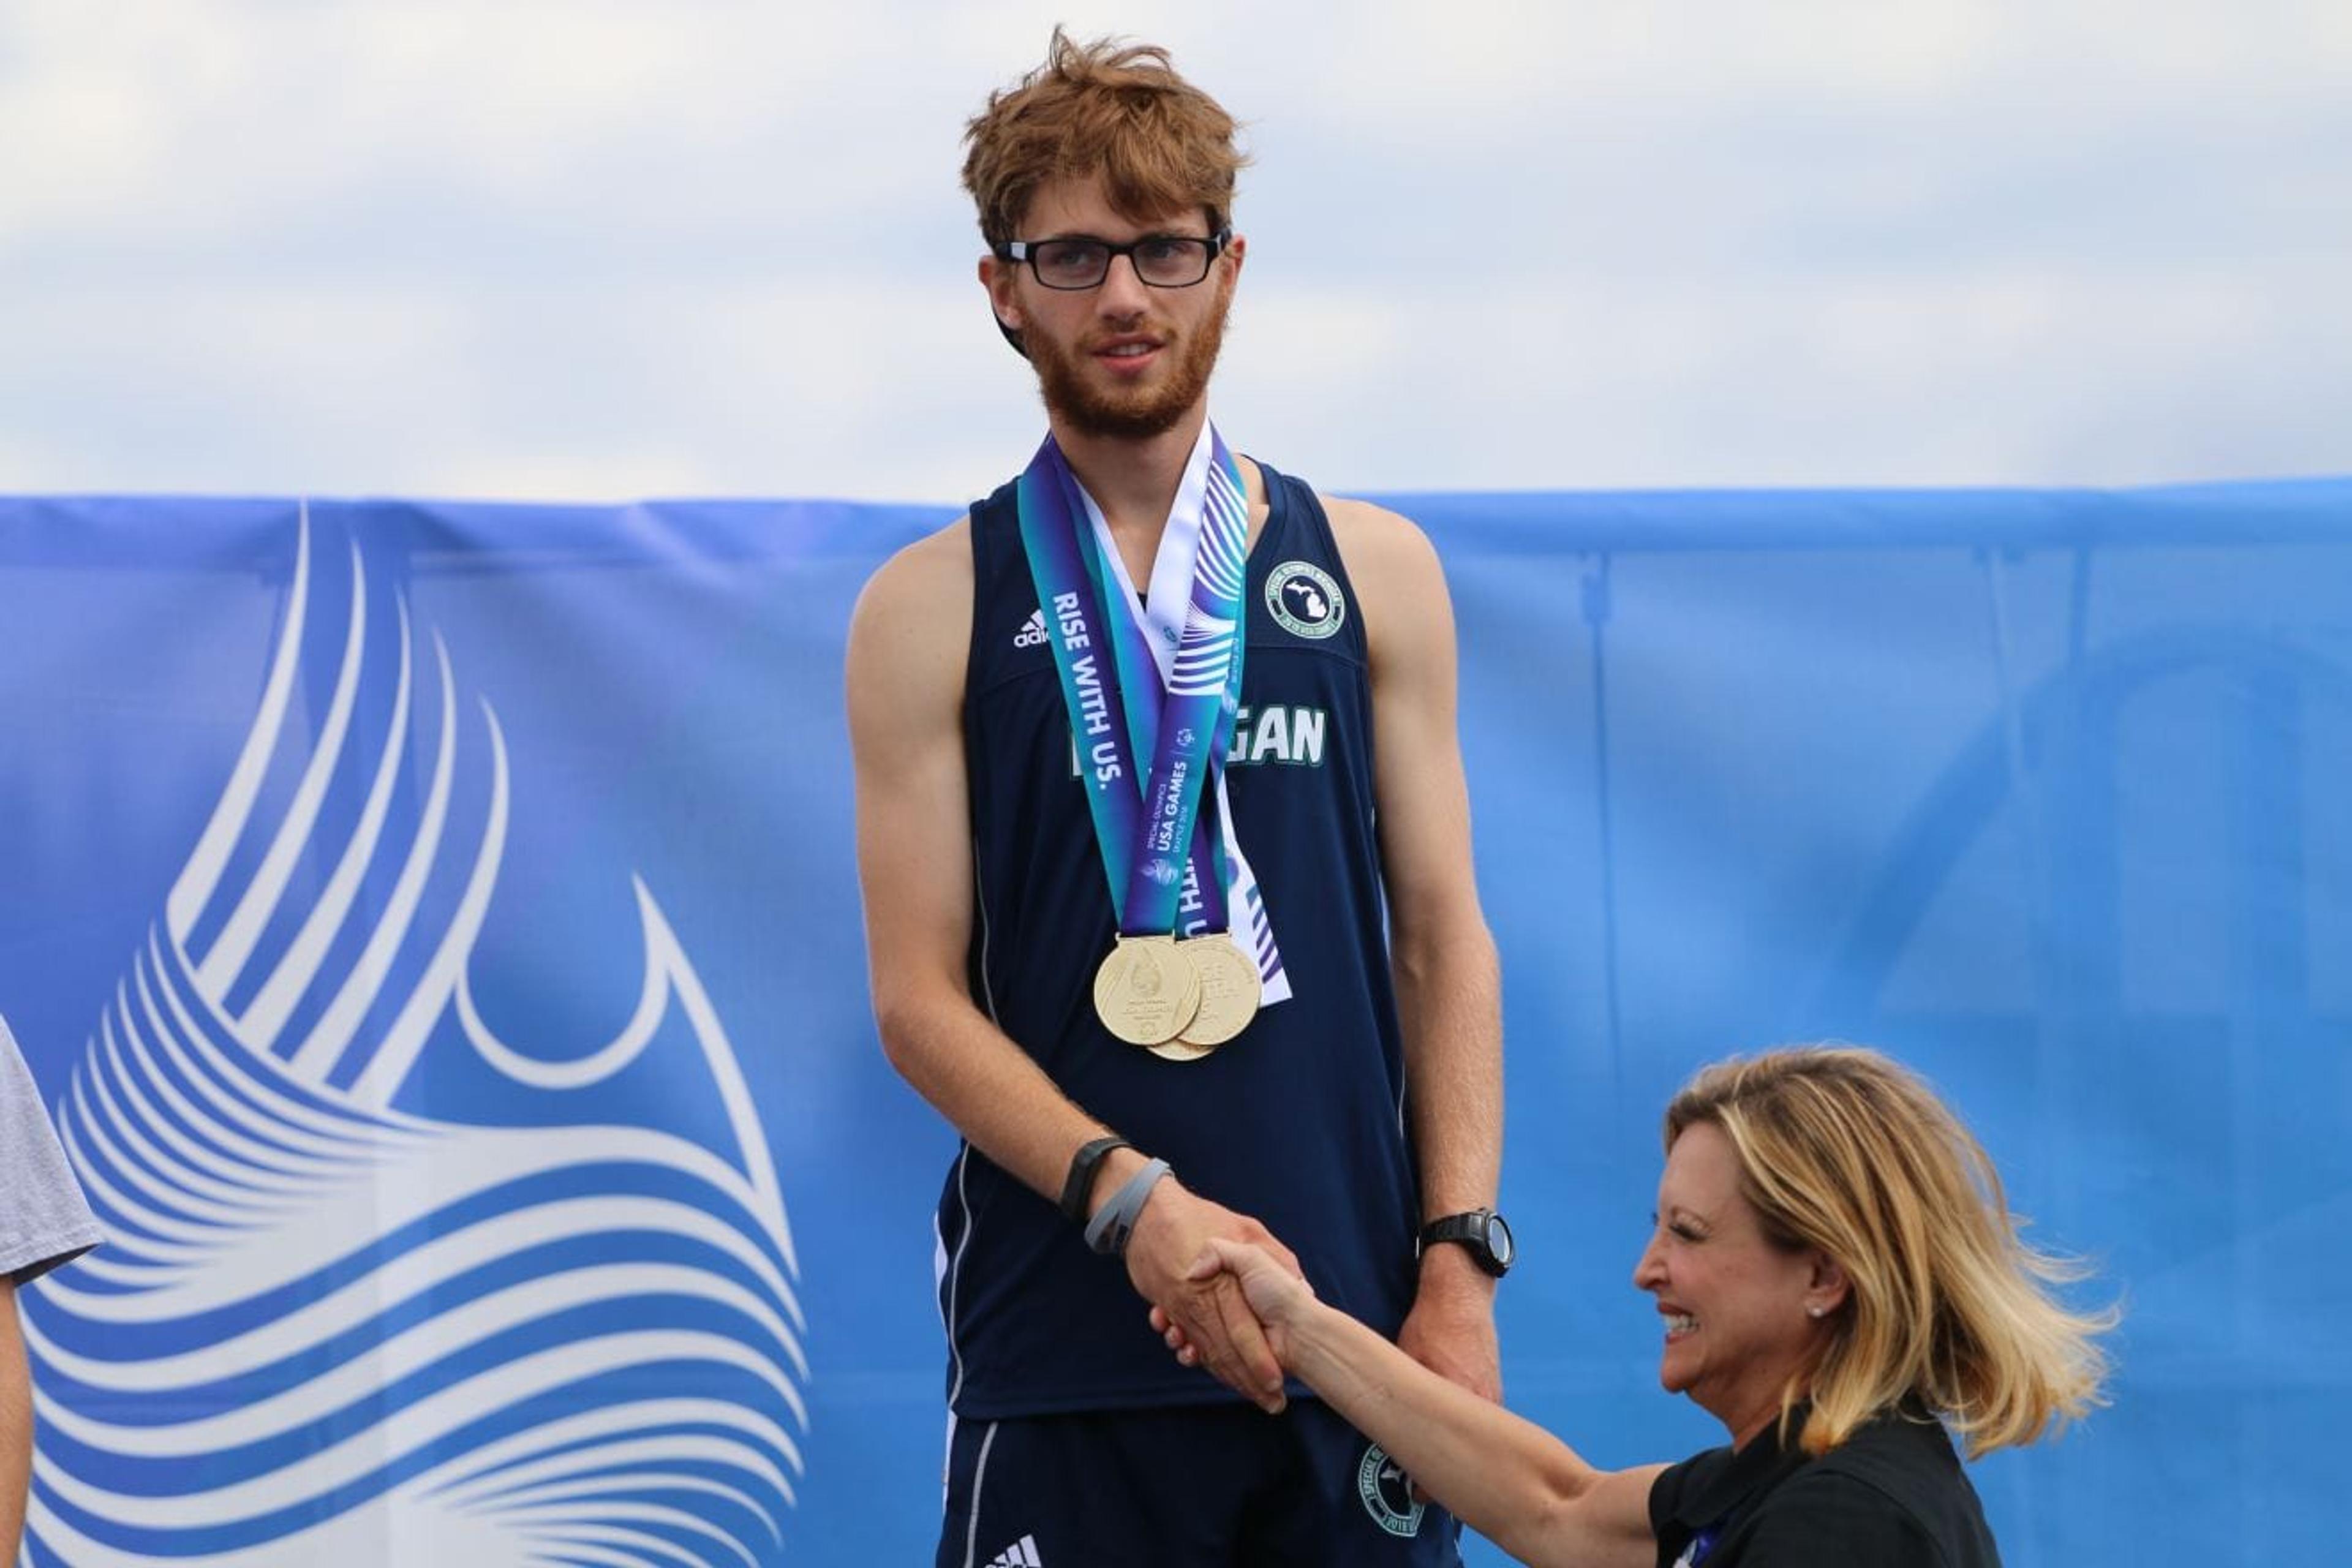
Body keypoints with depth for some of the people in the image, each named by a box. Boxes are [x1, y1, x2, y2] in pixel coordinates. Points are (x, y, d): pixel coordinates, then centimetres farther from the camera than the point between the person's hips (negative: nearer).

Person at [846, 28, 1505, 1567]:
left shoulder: (1373, 572, 10)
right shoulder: (935, 609, 5)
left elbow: (1443, 944, 8)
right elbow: (921, 997, -1)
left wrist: (1460, 1261, -3)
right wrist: (1132, 1197, -16)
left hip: (1351, 1325, 2)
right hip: (1067, 1340, -1)